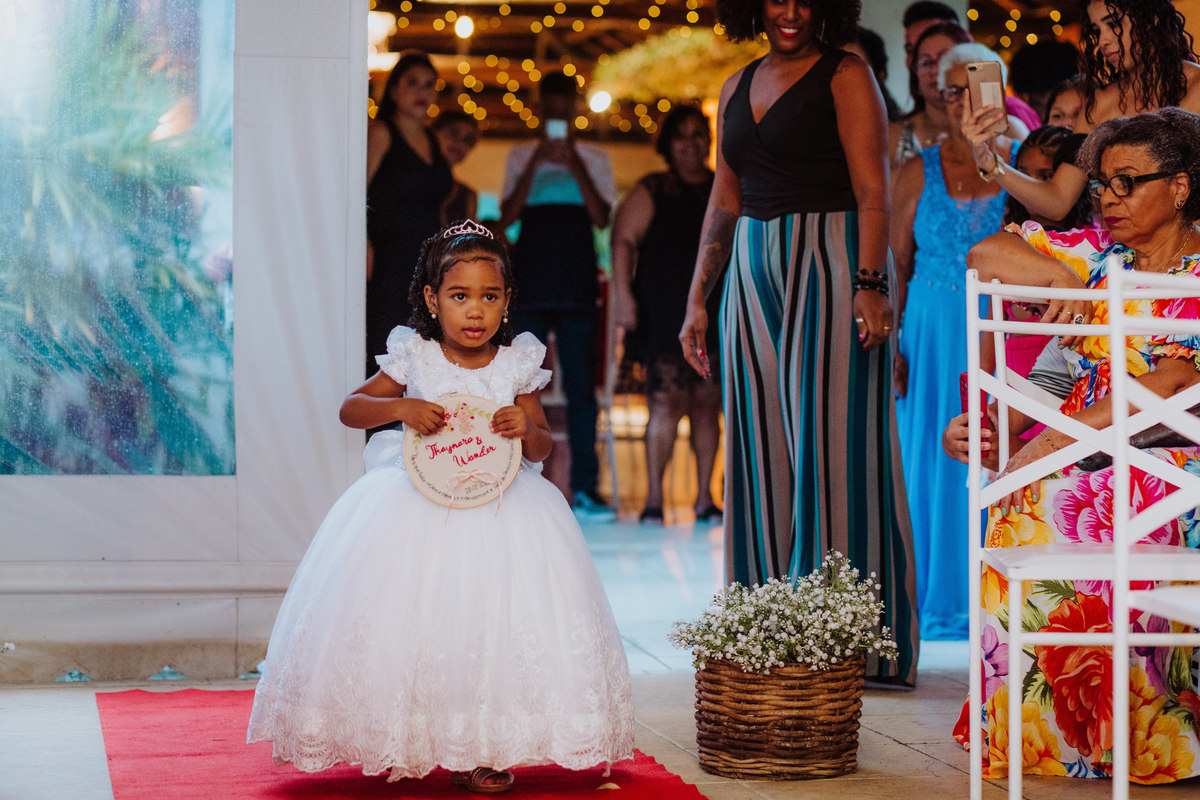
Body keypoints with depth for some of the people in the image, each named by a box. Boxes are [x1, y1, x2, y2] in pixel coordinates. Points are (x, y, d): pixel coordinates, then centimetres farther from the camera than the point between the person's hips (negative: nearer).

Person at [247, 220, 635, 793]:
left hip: (500, 503, 1)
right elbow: (349, 408, 2)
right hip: (419, 502, -1)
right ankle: (403, 743, 6)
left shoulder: (517, 365, 1)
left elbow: (542, 448, 5)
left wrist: (527, 430, -18)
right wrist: (399, 408, -16)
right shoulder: (413, 358, -2)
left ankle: (479, 748, -1)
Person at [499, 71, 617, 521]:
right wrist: (536, 163, -9)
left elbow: (602, 218, 0)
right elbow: (507, 216, 1)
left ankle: (585, 489, -4)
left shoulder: (593, 160, 12)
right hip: (530, 285, 0)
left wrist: (575, 165, -10)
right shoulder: (521, 158, 12)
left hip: (577, 287, 0)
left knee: (581, 389, -4)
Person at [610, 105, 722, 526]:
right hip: (665, 316, -3)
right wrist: (622, 294, -14)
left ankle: (704, 496, 8)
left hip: (715, 314, 3)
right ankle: (654, 497, -8)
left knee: (707, 405, 3)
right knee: (667, 401, -12)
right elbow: (623, 242, -2)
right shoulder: (650, 192, 6)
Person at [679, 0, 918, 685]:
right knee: (762, 447, 6)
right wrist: (698, 300, 16)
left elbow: (873, 192, -11)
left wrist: (869, 284, -22)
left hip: (830, 268, -7)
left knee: (832, 444, -7)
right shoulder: (739, 88, 17)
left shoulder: (846, 76, -2)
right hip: (754, 275, 7)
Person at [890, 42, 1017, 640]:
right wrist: (889, 344, -3)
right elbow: (894, 266, 6)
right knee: (932, 463, 1)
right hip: (934, 337, 1)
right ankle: (938, 601, 10)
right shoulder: (918, 174, 6)